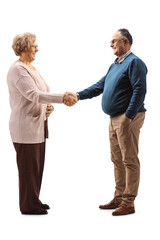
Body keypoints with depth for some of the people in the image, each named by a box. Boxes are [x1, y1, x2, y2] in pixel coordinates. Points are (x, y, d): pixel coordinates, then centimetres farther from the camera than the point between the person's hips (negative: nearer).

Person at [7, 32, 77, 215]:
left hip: (37, 125, 10)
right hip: (25, 127, -10)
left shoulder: (31, 68, 16)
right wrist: (62, 97, -26)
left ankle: (34, 201, 25)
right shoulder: (17, 69, -15)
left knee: (37, 166, 15)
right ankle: (28, 206, 8)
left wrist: (48, 106, 3)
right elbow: (33, 95, -24)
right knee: (28, 167, -1)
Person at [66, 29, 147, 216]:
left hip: (128, 118, -10)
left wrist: (128, 116, -22)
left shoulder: (134, 62, -10)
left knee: (129, 160, -6)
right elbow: (100, 86, 21)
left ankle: (128, 203, -3)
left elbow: (139, 90, -18)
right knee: (117, 160, 14)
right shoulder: (115, 65, 20)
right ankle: (119, 198, 22)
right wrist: (79, 95, 10)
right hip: (115, 119, 10)